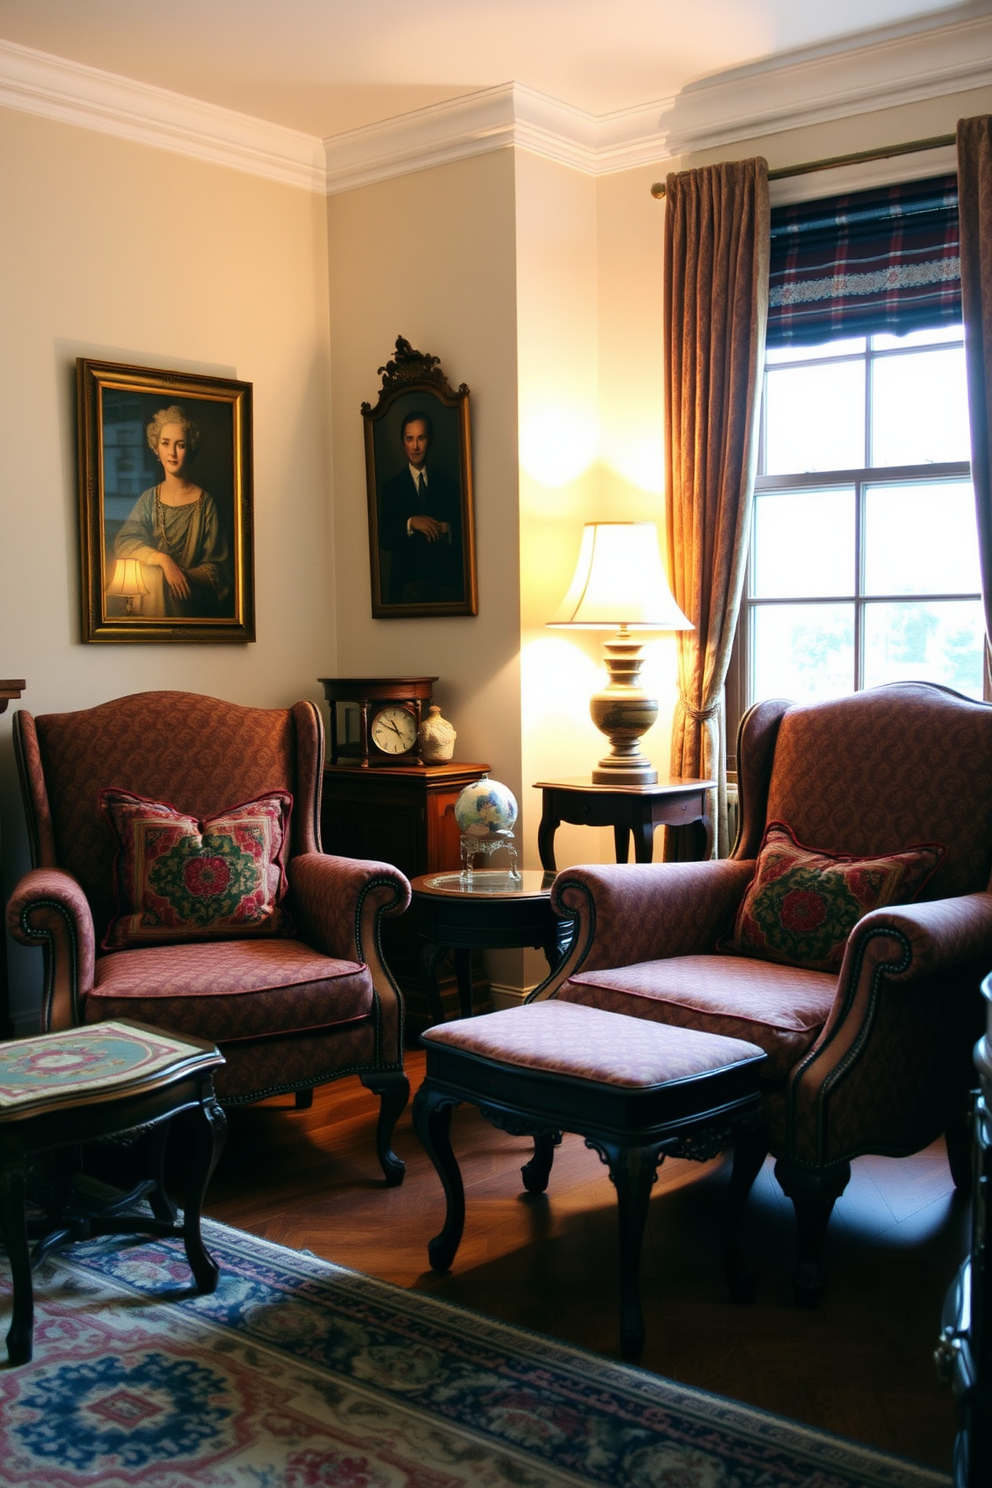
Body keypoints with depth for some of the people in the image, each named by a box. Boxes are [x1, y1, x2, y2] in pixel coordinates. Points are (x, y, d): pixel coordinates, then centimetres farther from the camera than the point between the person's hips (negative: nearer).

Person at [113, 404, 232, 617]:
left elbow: (217, 566, -2)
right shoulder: (149, 499, 8)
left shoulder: (204, 502, -1)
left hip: (188, 599, -3)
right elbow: (123, 543, -4)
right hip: (150, 593, 3)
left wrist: (183, 576, -20)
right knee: (149, 576, -24)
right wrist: (162, 559, -20)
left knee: (152, 579, -26)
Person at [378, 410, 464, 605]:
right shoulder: (391, 487, 9)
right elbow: (384, 540, 0)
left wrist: (448, 532, -11)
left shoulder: (449, 485, 14)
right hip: (409, 583, -1)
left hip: (447, 581, 1)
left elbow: (462, 532, 11)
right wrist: (410, 524, -16)